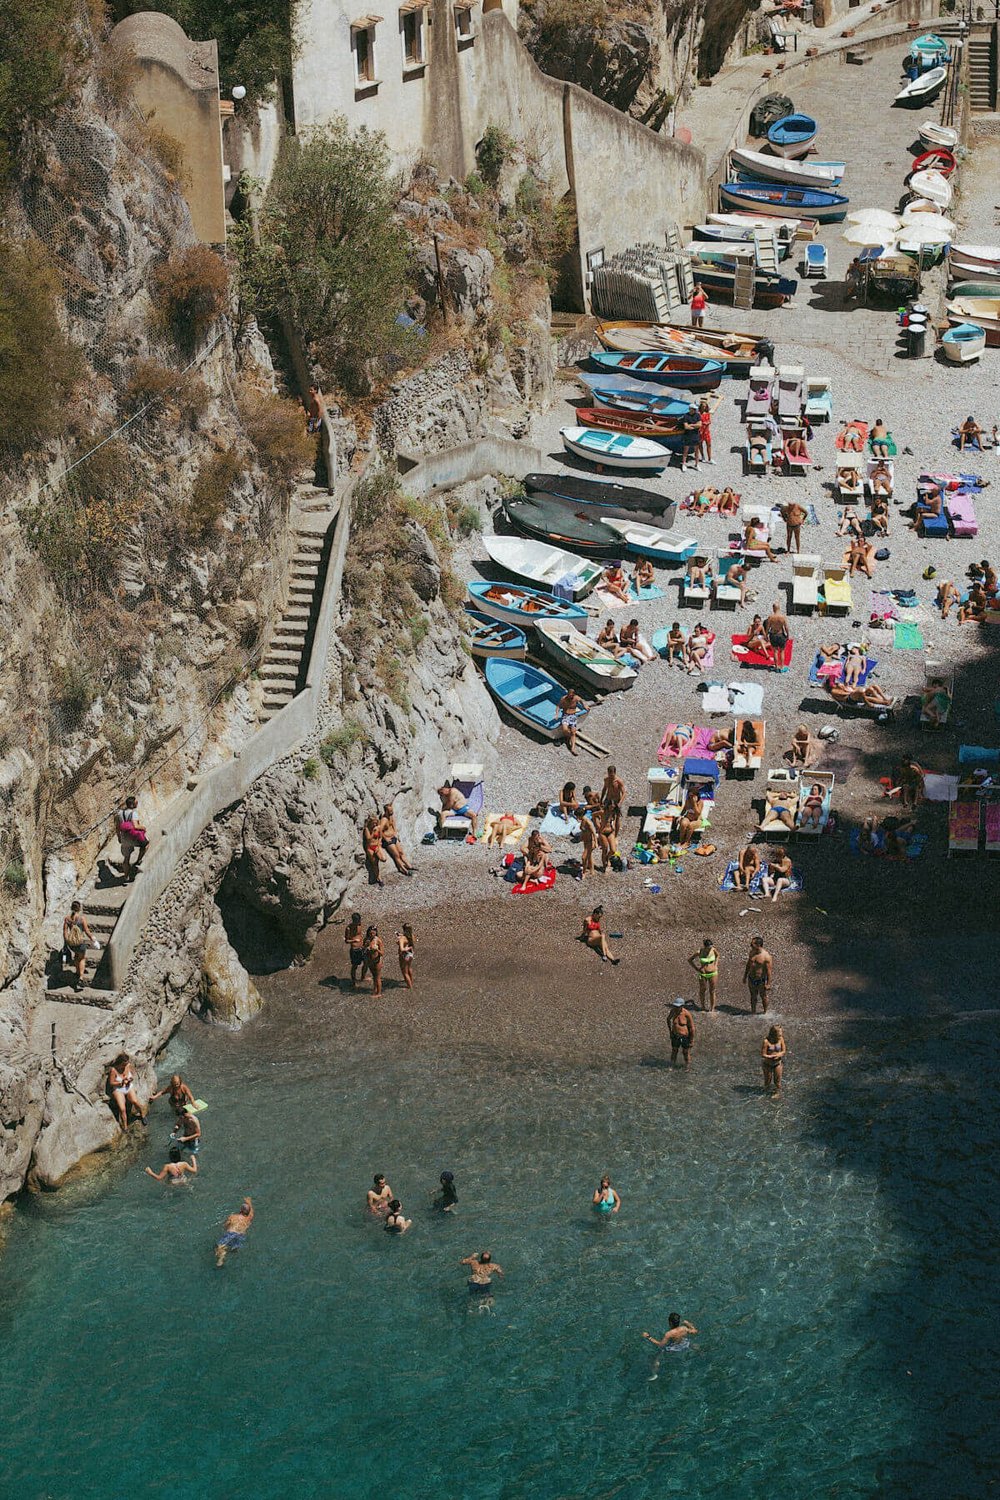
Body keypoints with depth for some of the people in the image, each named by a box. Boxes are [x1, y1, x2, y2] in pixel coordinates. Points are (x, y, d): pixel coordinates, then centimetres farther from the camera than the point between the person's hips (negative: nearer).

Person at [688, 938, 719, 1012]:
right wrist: (696, 969, -8)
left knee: (712, 991, 9)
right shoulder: (699, 952, -17)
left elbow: (717, 955, 15)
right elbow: (689, 960, -4)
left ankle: (712, 1008, 19)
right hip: (703, 974, -1)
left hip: (713, 973, 1)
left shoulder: (713, 949, -10)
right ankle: (702, 1007, 31)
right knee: (702, 991, 13)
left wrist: (715, 965, 5)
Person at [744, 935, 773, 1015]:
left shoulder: (766, 956, -23)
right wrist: (745, 977, 16)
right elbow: (748, 965, 11)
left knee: (763, 997, 13)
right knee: (753, 996, 18)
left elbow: (769, 970, -19)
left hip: (761, 980, -5)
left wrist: (768, 983, -17)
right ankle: (753, 1012, 33)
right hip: (751, 979, 5)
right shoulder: (751, 952, -3)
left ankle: (764, 1012, 32)